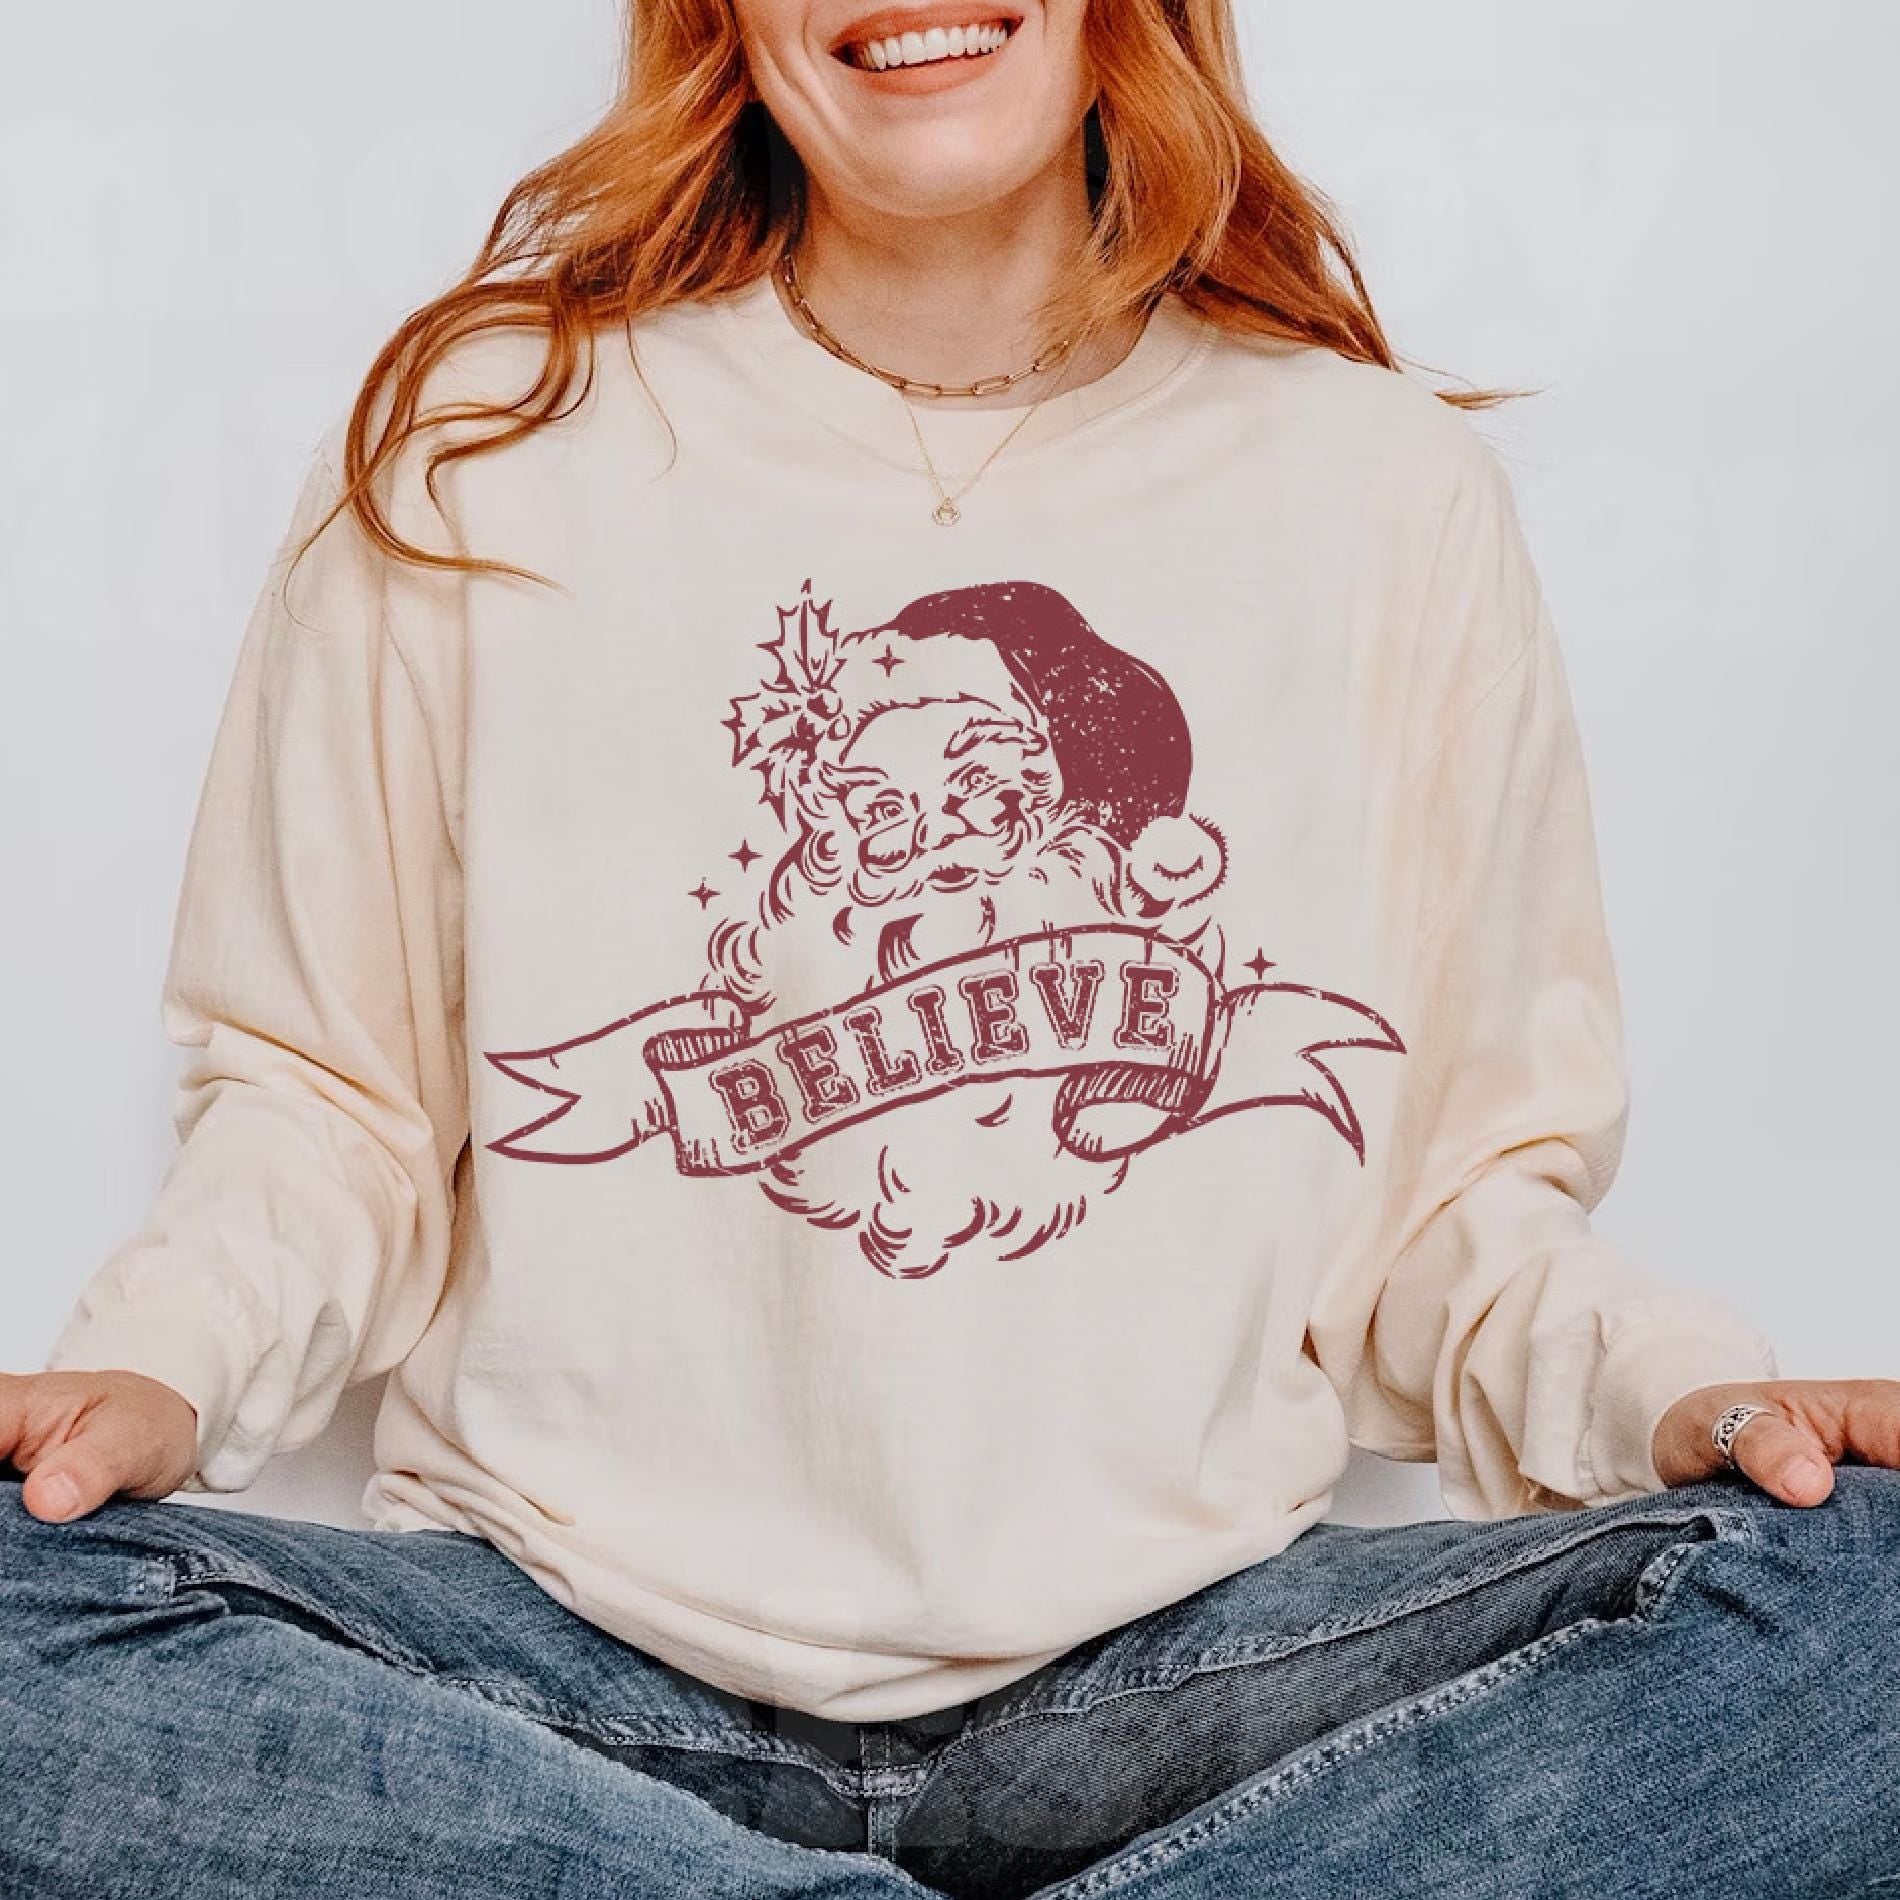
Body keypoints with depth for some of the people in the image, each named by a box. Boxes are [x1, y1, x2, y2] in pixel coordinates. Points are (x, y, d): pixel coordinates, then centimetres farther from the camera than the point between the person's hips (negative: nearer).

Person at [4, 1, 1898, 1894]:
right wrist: (163, 1356, -11)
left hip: (1168, 1656, 1)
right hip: (576, 1646, 0)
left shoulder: (1384, 491, 6)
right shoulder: (476, 449, 4)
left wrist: (1675, 1389, -9)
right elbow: (328, 1088, 9)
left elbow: (1461, 1171, 10)